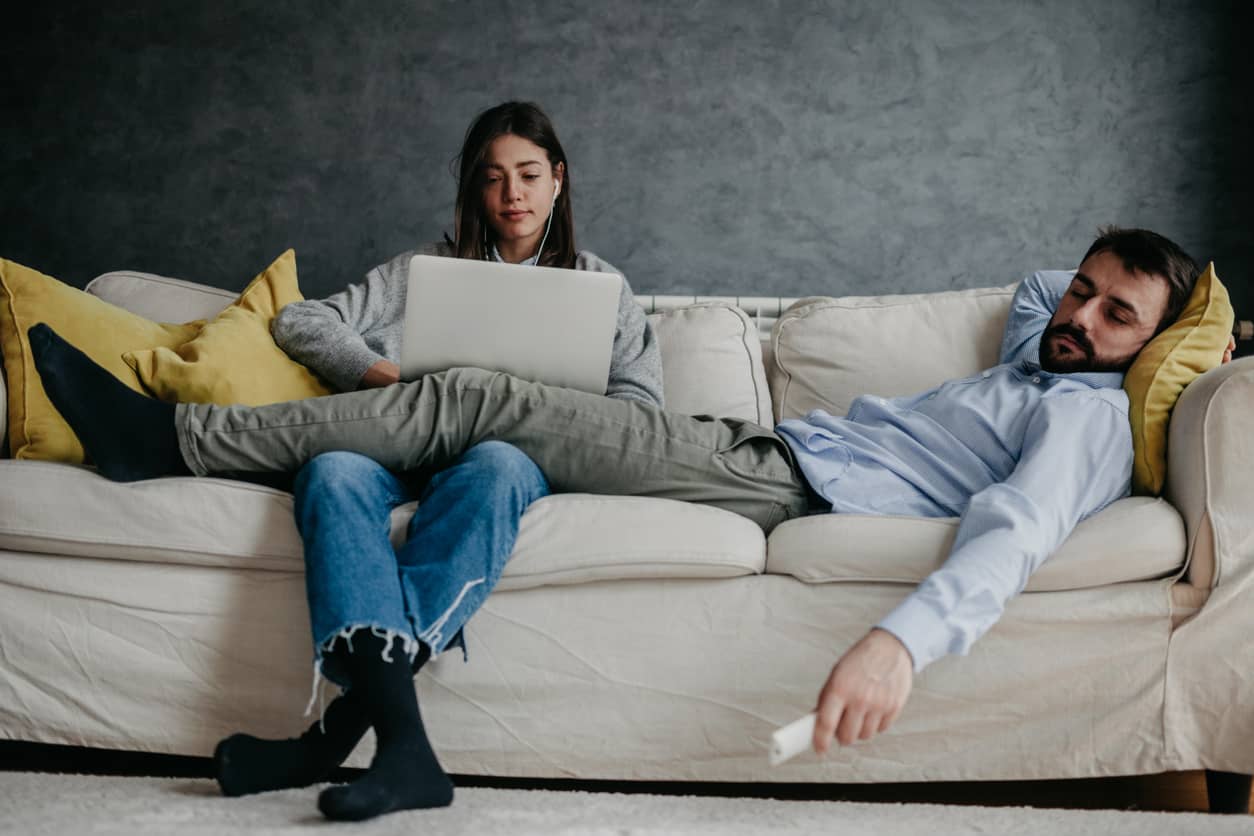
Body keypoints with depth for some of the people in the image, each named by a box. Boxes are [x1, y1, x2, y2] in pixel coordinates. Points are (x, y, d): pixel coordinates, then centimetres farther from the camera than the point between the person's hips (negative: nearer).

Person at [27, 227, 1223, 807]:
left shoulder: (1088, 413, -6)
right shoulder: (1034, 362, 22)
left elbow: (1015, 531, -26)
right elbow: (1034, 289, 48)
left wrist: (904, 638, -42)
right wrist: (1100, 271, 32)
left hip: (786, 480, -10)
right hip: (765, 442, 10)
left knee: (485, 396, -14)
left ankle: (175, 437, -9)